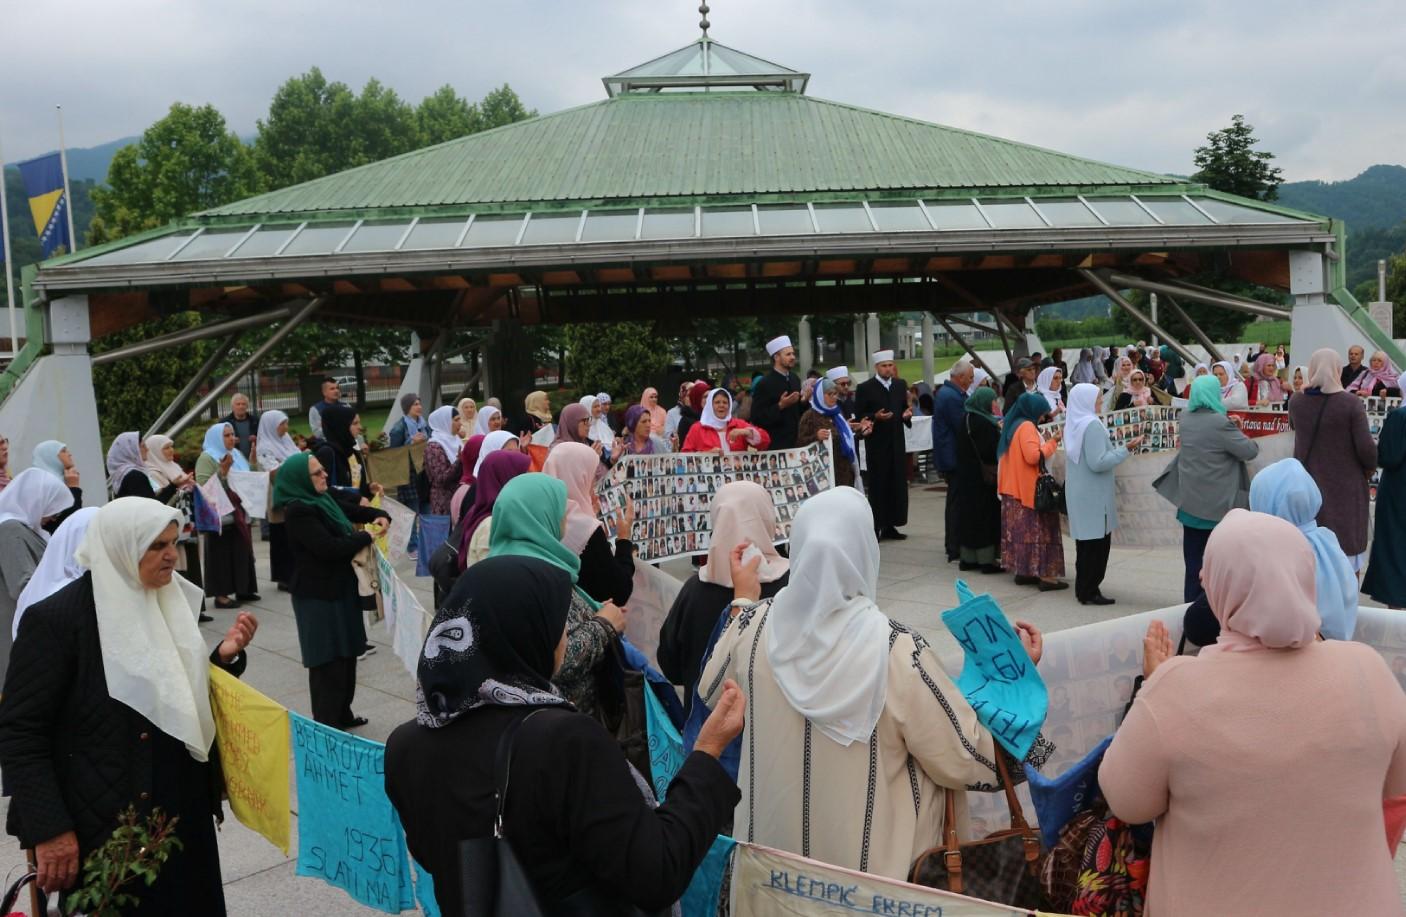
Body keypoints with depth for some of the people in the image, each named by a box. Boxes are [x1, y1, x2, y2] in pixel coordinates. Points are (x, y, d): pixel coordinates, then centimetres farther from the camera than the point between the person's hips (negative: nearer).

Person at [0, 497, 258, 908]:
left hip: (185, 810, 6)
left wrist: (224, 657, -4)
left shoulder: (169, 603, 5)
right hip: (107, 825, -6)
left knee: (192, 903, 15)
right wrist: (49, 829, -18)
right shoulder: (56, 618, -14)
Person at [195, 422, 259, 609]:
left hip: (239, 513, 8)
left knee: (241, 552, 10)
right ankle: (220, 594, 0)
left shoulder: (236, 455, 16)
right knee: (222, 554, -4)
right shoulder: (207, 458, -8)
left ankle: (242, 589, 19)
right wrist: (222, 471, -24)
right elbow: (203, 485, -17)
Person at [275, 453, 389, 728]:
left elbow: (355, 510, 19)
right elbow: (329, 548, -26)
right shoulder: (298, 511, -19)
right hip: (319, 595, -9)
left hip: (340, 589, 9)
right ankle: (327, 725, 5)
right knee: (328, 661, -3)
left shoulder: (324, 498, 6)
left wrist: (380, 517, -2)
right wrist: (366, 537, -16)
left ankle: (342, 714, 31)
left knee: (346, 654, 17)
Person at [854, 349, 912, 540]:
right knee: (877, 486, -1)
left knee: (897, 485, 6)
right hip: (877, 444, -5)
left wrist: (906, 415, -4)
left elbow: (904, 409, 18)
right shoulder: (865, 388, -5)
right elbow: (859, 416, -6)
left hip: (897, 442, 5)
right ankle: (875, 527, 4)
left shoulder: (900, 385, 11)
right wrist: (875, 417, -22)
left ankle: (890, 526, 14)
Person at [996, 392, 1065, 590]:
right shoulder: (1027, 427, -14)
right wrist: (1052, 442, -13)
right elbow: (1034, 456, -23)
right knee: (1038, 530, -7)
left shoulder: (1013, 425, 14)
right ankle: (1045, 575, -8)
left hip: (1012, 488, 9)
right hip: (1028, 489, -9)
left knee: (1021, 529, 11)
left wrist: (1047, 442, 16)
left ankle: (1022, 571, 14)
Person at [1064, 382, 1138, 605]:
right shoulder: (1092, 425, -19)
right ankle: (1089, 592, 4)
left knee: (1085, 540, 15)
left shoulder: (1073, 424, 7)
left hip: (1078, 493, 9)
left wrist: (1117, 447, 24)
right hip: (1095, 495, -9)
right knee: (1098, 541, 0)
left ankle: (1083, 588, 21)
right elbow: (1098, 463, -23)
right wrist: (1126, 449, -17)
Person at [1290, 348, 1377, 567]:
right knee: (1346, 547, 5)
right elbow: (1366, 448, -14)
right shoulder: (1351, 404, -15)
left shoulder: (1296, 403, -2)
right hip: (1345, 487, -4)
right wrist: (1370, 469, 3)